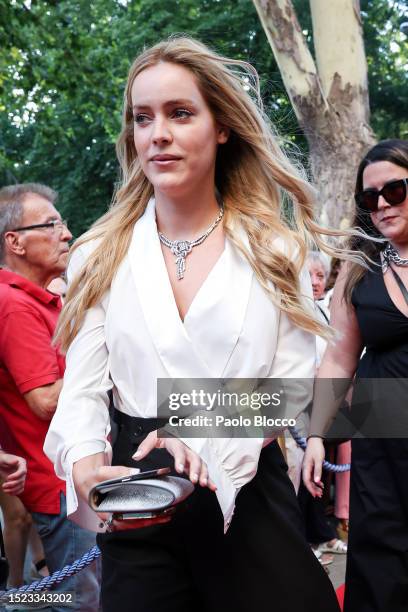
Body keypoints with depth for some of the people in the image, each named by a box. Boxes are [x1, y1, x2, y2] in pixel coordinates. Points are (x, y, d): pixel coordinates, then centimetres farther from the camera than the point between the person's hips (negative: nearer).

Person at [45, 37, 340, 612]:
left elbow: (292, 383, -6)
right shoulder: (100, 257, 3)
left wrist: (212, 444, -25)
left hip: (250, 497, 0)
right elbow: (82, 388, -2)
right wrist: (87, 467, -24)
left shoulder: (275, 251, 0)